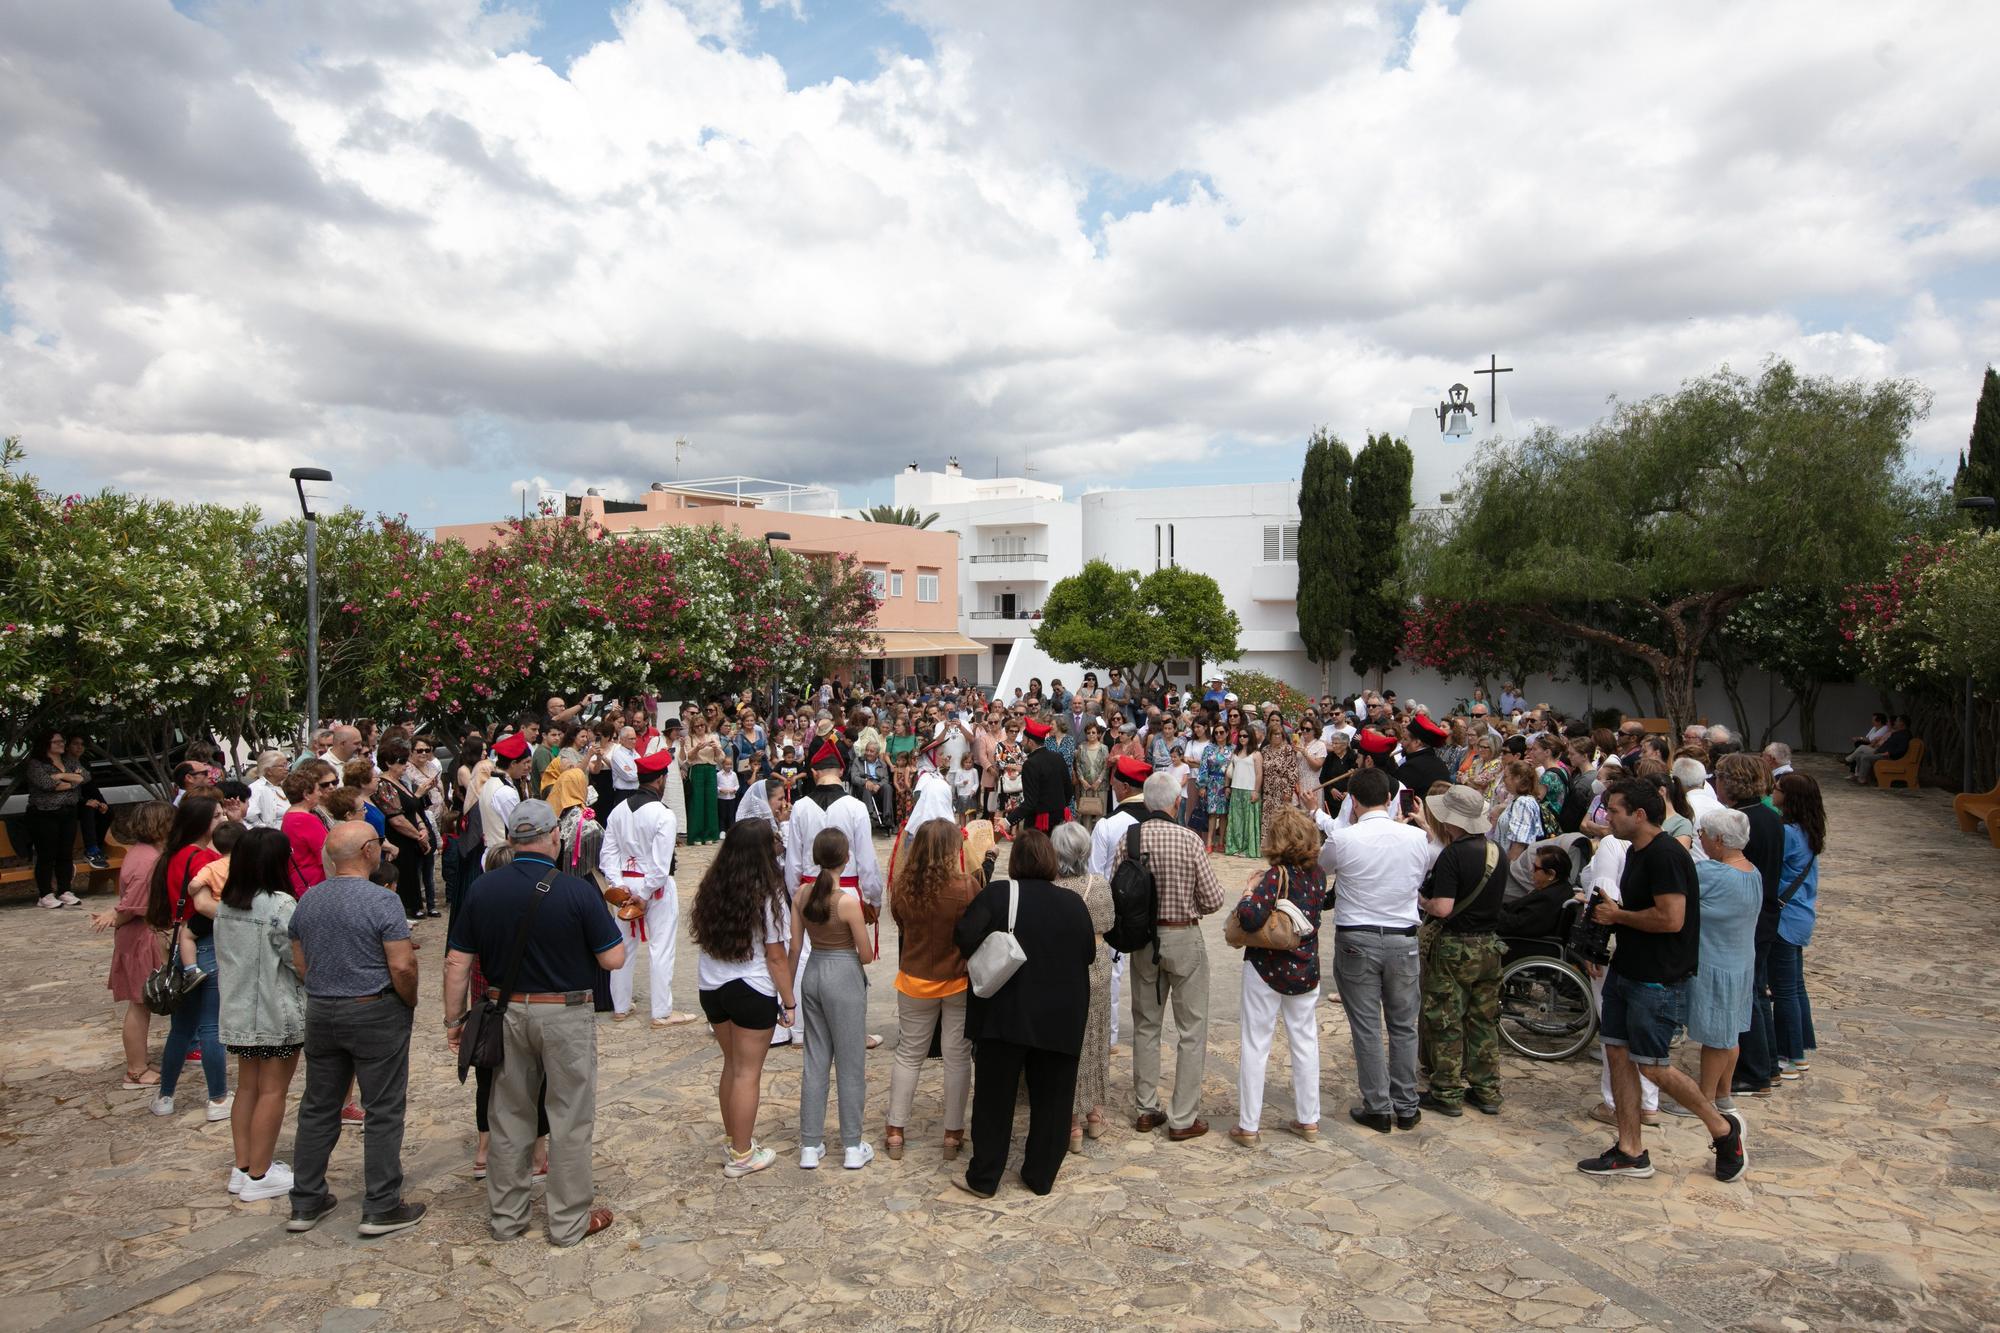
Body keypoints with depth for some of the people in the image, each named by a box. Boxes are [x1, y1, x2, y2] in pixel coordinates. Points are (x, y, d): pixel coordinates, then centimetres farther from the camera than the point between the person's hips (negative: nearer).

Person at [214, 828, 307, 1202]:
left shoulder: (225, 905, 3)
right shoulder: (280, 906, -20)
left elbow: (222, 957, 13)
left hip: (238, 1011, 7)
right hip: (277, 1013, -7)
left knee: (247, 1087, 17)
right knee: (272, 1090, 3)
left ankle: (242, 1167, 24)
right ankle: (259, 1175, 9)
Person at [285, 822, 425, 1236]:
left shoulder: (307, 901, 3)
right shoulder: (382, 902, -18)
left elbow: (299, 963, 9)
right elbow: (402, 966, -21)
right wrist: (411, 1002, -4)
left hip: (320, 1012, 6)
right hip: (375, 1013, -6)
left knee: (318, 1108, 17)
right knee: (384, 1112, 4)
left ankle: (306, 1202, 26)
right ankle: (382, 1208, 10)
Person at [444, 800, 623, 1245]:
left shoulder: (482, 888, -5)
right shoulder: (578, 891, -17)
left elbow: (457, 963, -1)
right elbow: (613, 959, -13)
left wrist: (454, 1019, 11)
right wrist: (603, 920, 5)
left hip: (505, 1013, 4)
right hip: (565, 1015, -4)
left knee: (509, 1117, 17)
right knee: (570, 1119, 9)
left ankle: (504, 1216, 30)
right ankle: (570, 1220, 20)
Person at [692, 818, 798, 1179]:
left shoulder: (712, 887, 0)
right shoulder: (768, 895, -17)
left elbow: (703, 937, 9)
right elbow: (776, 957, -14)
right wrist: (788, 1002, -5)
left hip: (711, 985, 6)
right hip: (752, 991, -6)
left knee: (732, 1064, 21)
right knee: (748, 1071, 6)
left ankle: (733, 1141, 34)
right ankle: (741, 1155, 15)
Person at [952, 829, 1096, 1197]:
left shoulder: (998, 893, -11)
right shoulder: (1074, 903, -3)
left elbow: (965, 936, -21)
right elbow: (1088, 954, 4)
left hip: (1004, 1014, -2)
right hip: (1061, 1019, 2)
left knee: (994, 1097, 10)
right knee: (1051, 1099, 15)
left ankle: (983, 1178, 19)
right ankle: (1041, 1176, 25)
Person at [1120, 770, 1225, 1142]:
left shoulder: (1128, 840, -7)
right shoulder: (1189, 839, -16)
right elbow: (1213, 898, -12)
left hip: (1143, 939, 4)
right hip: (1184, 937, -3)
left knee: (1145, 1025, 17)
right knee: (1192, 1030, 8)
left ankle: (1146, 1109, 25)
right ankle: (1183, 1118, 11)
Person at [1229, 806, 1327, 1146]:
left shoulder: (1276, 876, -21)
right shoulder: (1317, 874, -2)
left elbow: (1250, 917, -33)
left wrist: (1252, 887, -15)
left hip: (1266, 970, -5)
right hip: (1306, 970, 5)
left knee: (1256, 1045, 5)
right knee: (1305, 1042, 16)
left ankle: (1248, 1126, 12)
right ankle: (1308, 1120, 27)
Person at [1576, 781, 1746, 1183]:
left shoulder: (1666, 855, -20)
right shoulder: (1635, 851, 11)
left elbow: (1671, 918, -26)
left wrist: (1618, 915, -15)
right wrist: (1609, 912, 6)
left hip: (1658, 980, -10)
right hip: (1626, 969, 10)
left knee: (1654, 1066, 0)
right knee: (1617, 1053, 9)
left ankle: (1723, 1127, 24)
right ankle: (1631, 1153, 18)